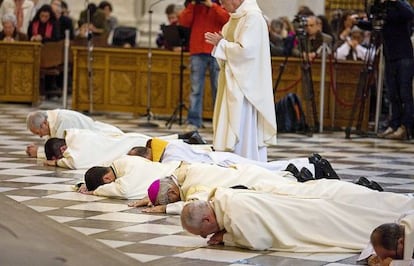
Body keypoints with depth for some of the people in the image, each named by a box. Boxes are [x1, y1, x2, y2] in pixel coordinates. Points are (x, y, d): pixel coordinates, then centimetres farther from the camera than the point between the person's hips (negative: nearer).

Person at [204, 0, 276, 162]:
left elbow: (245, 50, -22)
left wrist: (220, 43, -11)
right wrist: (220, 41, 5)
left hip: (245, 84, -10)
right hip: (233, 83, 10)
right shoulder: (237, 17, 14)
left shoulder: (253, 17, -15)